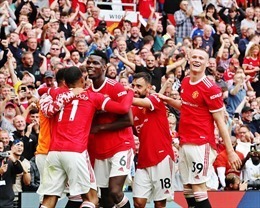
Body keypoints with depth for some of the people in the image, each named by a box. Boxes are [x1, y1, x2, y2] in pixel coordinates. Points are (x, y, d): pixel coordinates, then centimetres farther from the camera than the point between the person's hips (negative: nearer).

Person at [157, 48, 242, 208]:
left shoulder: (211, 89, -12)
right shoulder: (185, 82, 11)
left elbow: (220, 122, -10)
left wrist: (230, 151, -12)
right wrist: (167, 100, 14)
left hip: (201, 144, -8)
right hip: (184, 143, 8)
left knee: (198, 189, -10)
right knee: (188, 189, 9)